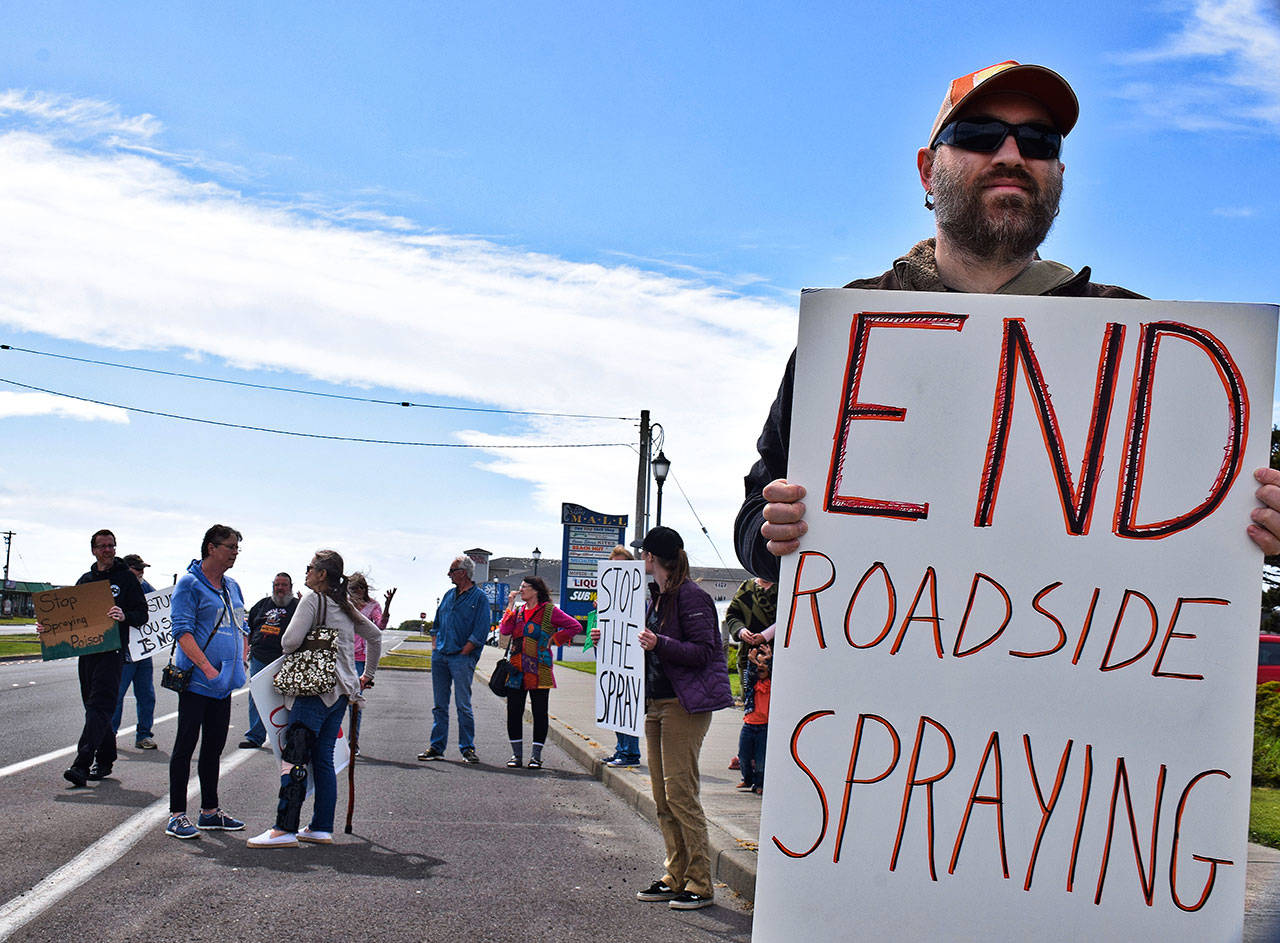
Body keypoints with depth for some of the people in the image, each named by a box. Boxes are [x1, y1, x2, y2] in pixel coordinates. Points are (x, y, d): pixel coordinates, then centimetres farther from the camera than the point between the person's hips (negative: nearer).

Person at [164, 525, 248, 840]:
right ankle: (177, 816, 1)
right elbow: (182, 631, -16)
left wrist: (240, 664, 9)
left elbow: (241, 629, 23)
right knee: (186, 744, -3)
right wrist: (207, 668, -23)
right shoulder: (190, 584, -8)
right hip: (195, 680, -7)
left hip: (224, 683, 7)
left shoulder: (232, 587, 15)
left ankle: (210, 810, 21)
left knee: (214, 746, 13)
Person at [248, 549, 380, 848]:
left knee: (294, 758, -10)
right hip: (342, 692, 8)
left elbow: (291, 641, -15)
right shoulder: (345, 605, 17)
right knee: (323, 758, 10)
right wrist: (367, 675, 34)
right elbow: (375, 636, 27)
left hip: (316, 688, -8)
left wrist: (287, 645, 9)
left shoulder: (313, 599, -6)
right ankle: (321, 828, 9)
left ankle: (285, 829, -15)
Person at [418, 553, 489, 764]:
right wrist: (436, 647, 11)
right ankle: (436, 747, 13)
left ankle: (468, 748, 1)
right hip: (440, 657, 6)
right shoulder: (449, 595, 16)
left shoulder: (479, 598, -4)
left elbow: (480, 632, -10)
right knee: (439, 705, 8)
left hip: (462, 658, -6)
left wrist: (462, 653, -13)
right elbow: (437, 624, 23)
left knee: (463, 705, -6)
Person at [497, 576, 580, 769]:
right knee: (514, 712, 3)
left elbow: (576, 626, -3)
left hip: (538, 671, -5)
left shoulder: (550, 611, -2)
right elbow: (505, 630, 0)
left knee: (539, 713, 1)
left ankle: (536, 755, 9)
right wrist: (510, 606, 1)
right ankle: (517, 754, 12)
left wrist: (554, 639, -4)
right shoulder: (519, 611, 15)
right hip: (516, 670, 5)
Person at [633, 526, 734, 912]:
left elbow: (702, 652, -18)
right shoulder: (656, 596, 16)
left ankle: (700, 884, -3)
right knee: (662, 794, 9)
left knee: (680, 792, -9)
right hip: (656, 703, 9)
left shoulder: (690, 596, -12)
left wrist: (659, 643, -28)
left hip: (685, 703, -9)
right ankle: (676, 877, 16)